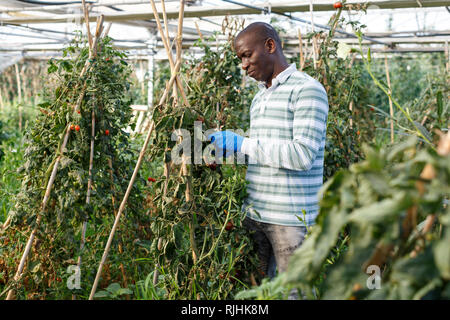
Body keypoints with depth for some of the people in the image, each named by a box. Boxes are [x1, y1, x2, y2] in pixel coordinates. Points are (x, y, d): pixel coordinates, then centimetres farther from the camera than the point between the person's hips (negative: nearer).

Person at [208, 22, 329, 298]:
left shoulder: (307, 90, -8)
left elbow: (303, 155, -19)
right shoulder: (259, 98, 18)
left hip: (292, 220, -7)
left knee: (294, 292, 0)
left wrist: (242, 145, -17)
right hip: (254, 214, 8)